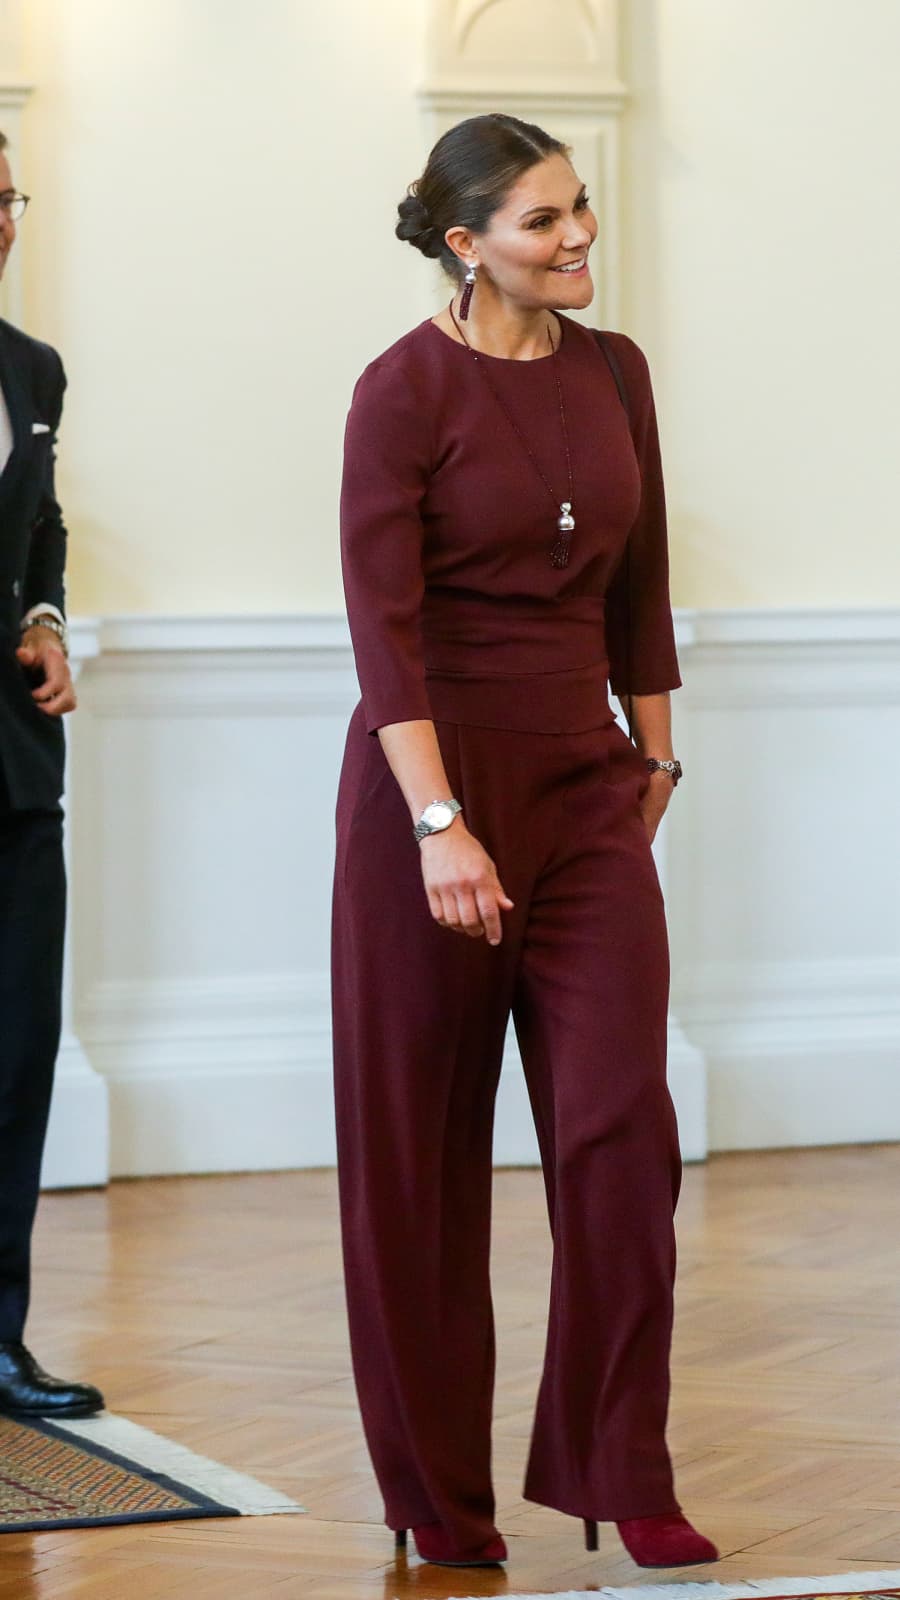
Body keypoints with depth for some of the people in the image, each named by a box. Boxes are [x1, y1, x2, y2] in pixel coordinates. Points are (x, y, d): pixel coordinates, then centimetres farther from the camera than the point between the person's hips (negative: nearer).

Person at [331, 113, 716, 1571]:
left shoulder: (612, 372, 7)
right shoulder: (406, 390, -10)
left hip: (586, 781, 5)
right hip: (435, 772, -5)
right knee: (421, 1143, 4)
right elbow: (383, 621, -16)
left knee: (625, 1124, -3)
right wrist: (440, 825, -23)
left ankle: (622, 1475, 5)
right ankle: (437, 1493, 15)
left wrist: (655, 753, 17)